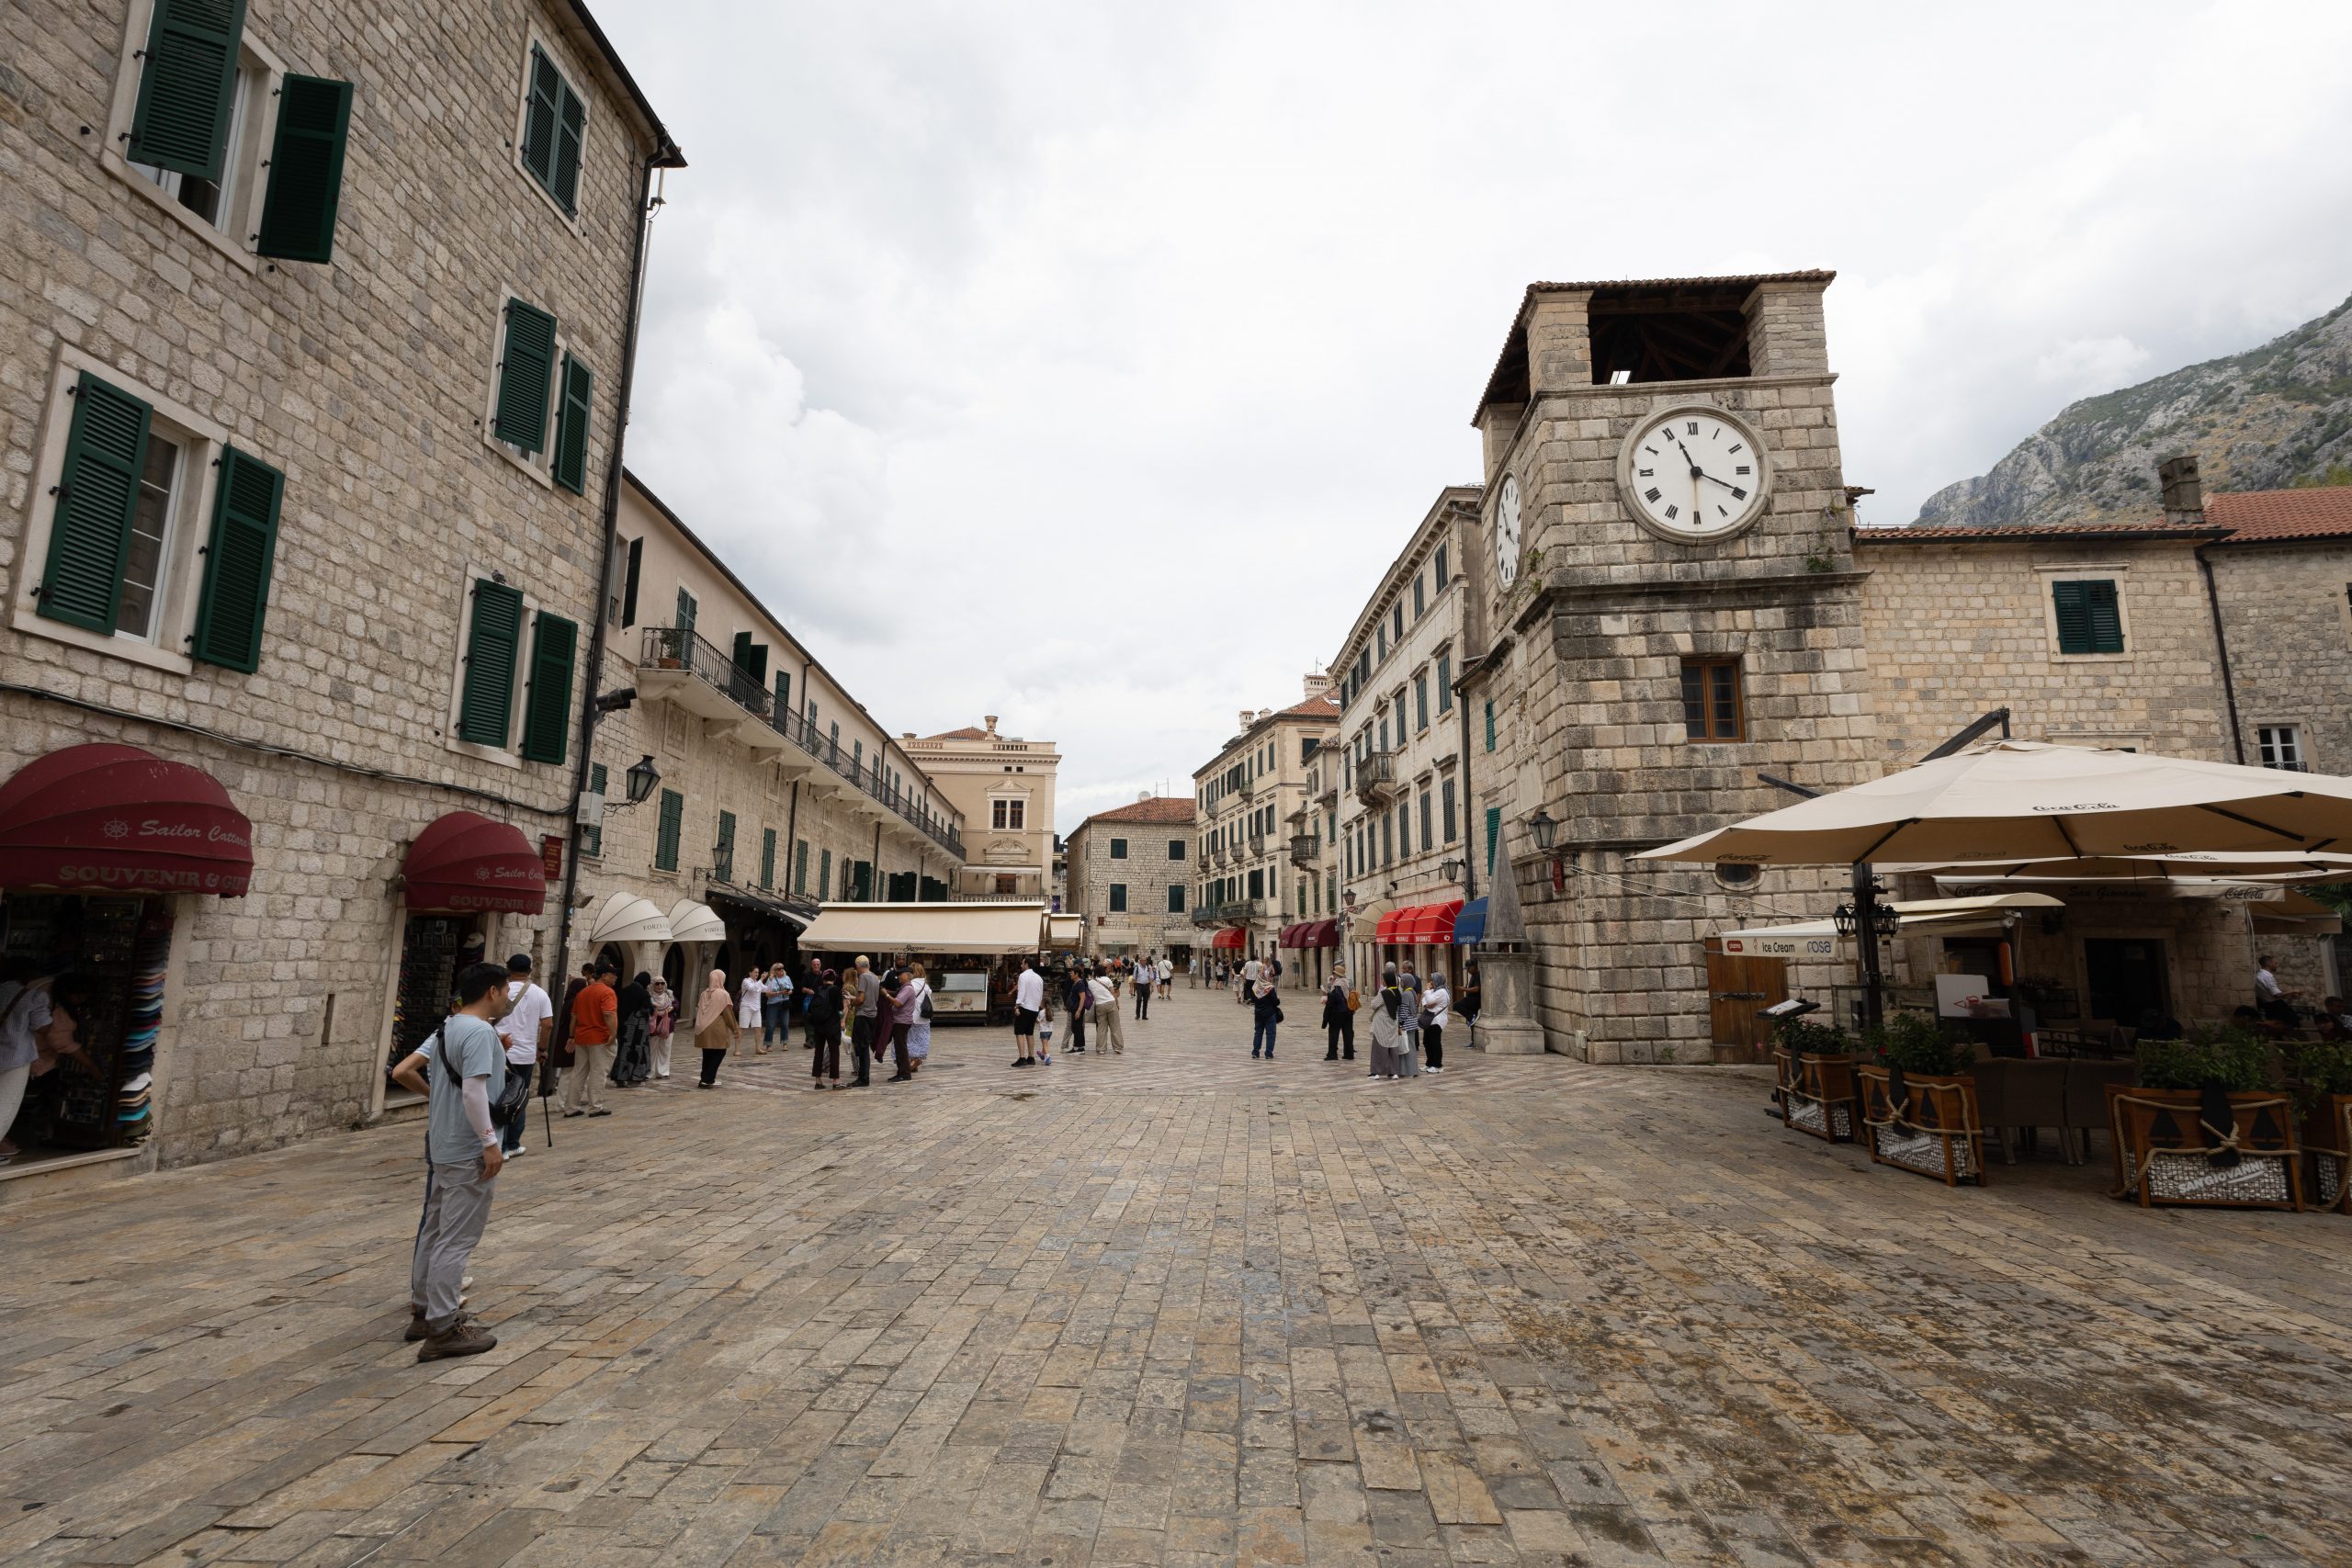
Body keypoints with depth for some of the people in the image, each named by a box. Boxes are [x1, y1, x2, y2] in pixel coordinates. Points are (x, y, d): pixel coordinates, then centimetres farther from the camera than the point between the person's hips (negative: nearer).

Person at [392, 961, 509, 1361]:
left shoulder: (447, 1028, 9)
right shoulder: (480, 1032, -20)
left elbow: (402, 1071, 10)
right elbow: (474, 1091, -27)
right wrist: (490, 1142, -22)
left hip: (443, 1147, 10)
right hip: (468, 1153, -10)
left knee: (435, 1229, 19)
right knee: (457, 1239, -3)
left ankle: (423, 1309, 32)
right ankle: (442, 1329, 4)